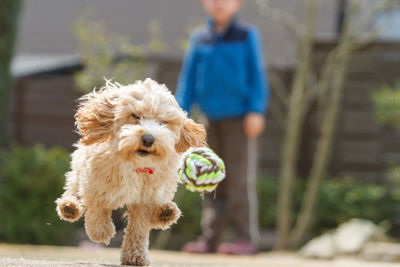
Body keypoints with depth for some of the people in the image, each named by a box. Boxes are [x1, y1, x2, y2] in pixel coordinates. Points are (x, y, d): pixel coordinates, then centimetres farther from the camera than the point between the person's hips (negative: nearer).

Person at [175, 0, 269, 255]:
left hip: (238, 116, -4)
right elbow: (189, 75, 12)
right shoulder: (199, 39, 9)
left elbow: (257, 73, 0)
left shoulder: (247, 35, 1)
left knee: (235, 177, -8)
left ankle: (245, 239, -5)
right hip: (213, 117, 4)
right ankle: (210, 238, 8)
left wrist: (256, 111, -7)